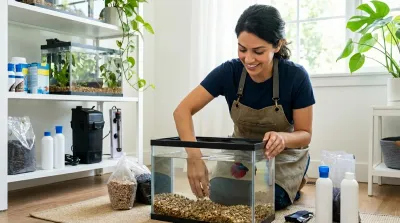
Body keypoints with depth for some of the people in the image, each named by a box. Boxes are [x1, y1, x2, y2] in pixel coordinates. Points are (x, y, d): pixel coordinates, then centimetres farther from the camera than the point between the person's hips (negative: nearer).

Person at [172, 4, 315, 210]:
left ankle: (292, 185, 11)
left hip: (283, 154, -2)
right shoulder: (228, 71, -22)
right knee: (221, 195, -16)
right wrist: (194, 156, -43)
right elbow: (183, 110, -26)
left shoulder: (296, 76, -25)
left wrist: (282, 138, -41)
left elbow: (305, 134, -16)